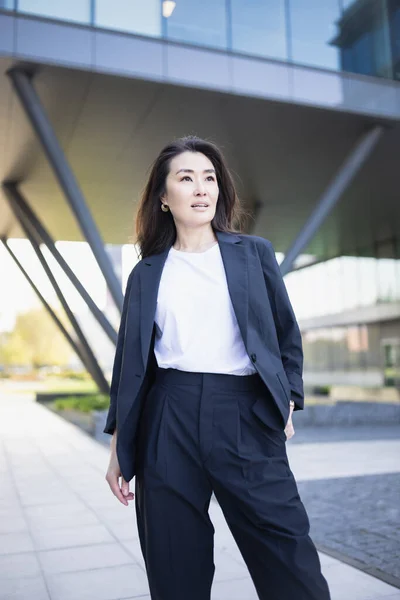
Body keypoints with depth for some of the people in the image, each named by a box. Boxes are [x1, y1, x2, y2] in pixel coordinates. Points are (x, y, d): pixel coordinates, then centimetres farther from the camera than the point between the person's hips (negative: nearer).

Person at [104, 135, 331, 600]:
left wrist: (287, 403, 2)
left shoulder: (254, 253, 9)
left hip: (246, 415, 0)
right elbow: (130, 359, 10)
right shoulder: (147, 273, 10)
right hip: (168, 420, 1)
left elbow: (287, 334, 12)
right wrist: (119, 447, 8)